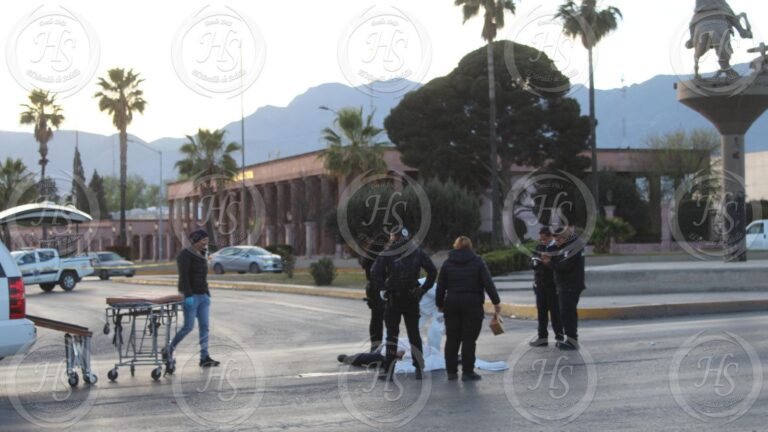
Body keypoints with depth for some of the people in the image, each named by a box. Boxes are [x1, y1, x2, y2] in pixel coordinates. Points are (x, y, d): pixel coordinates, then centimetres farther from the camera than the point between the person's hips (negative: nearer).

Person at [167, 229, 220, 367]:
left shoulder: (201, 255, 16)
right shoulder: (185, 254, -10)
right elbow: (184, 276, -18)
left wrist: (207, 295, 18)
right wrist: (188, 296, -25)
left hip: (202, 295, 8)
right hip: (190, 295, -8)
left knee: (204, 326, -1)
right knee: (188, 326, -7)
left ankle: (204, 358, -2)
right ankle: (168, 351, 11)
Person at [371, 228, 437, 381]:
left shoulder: (388, 253, -4)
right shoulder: (417, 252, 4)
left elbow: (375, 272, -13)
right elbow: (432, 271, -1)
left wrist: (384, 288, -4)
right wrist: (423, 289, 3)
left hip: (393, 299, -2)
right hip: (412, 298, 2)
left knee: (392, 334, 3)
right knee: (414, 333, 11)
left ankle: (389, 370, 1)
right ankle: (419, 368, 11)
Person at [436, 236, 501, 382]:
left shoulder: (447, 263, 7)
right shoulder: (477, 262, 0)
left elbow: (440, 287, 7)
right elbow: (488, 283, -7)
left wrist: (440, 304, 17)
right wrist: (496, 301, -4)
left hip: (452, 304, 3)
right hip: (472, 304, -3)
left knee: (452, 338, 8)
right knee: (469, 339, -2)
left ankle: (451, 371, 11)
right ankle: (467, 372, -2)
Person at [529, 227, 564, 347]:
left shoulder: (557, 248, -9)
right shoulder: (539, 247, 10)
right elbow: (532, 264, 12)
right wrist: (534, 261, -11)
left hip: (553, 286, -6)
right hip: (540, 286, 6)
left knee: (555, 312, 0)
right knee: (541, 312, 10)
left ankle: (559, 337, 8)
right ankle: (542, 337, 17)